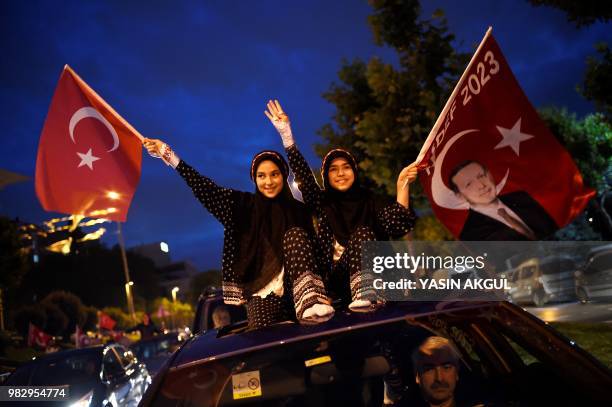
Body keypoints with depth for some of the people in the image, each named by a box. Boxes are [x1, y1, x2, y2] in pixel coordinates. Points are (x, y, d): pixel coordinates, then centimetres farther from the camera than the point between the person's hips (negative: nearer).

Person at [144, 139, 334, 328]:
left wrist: (318, 294, -6)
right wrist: (166, 153, -4)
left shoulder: (297, 209, 8)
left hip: (293, 285, 2)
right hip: (262, 290, -2)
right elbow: (205, 188, 1)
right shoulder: (243, 204, 7)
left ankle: (308, 299, -35)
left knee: (295, 234, -24)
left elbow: (315, 250, 7)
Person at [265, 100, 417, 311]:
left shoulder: (370, 200, 12)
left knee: (362, 233, -26)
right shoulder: (323, 202, 16)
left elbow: (398, 226, -4)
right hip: (336, 276, 1)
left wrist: (402, 186, -15)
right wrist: (286, 136, -9)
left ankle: (365, 292, -50)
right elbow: (303, 175, 1)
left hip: (366, 270, -1)